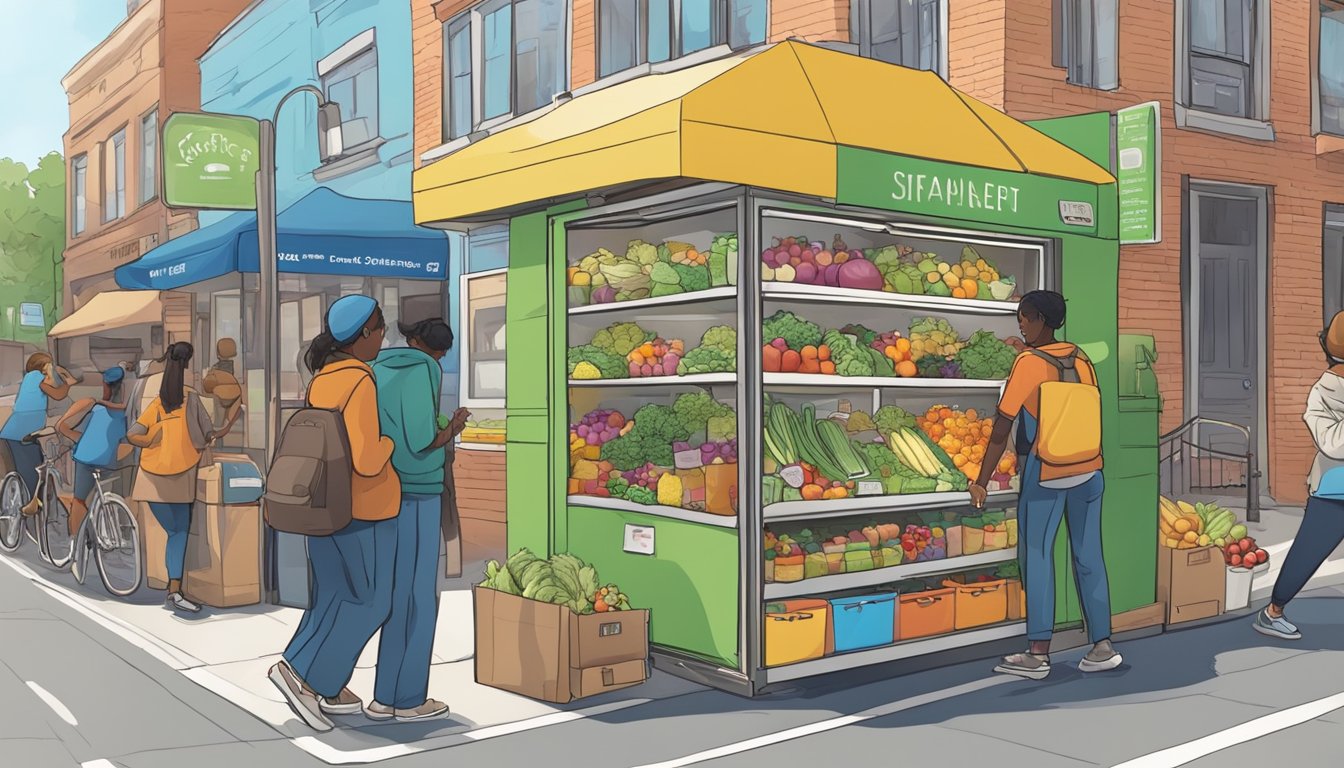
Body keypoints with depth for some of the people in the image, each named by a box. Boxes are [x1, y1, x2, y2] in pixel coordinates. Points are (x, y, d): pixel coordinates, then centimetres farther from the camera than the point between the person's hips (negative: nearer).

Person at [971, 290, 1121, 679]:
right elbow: (1094, 419, 13)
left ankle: (1038, 654, 2)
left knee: (1037, 557, 2)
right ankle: (1102, 645, 13)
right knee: (1088, 556, 10)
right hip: (1088, 471, 5)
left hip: (1044, 475, -5)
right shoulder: (1082, 359, 5)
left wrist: (981, 482, -10)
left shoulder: (1029, 362, -12)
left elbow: (1002, 427, -13)